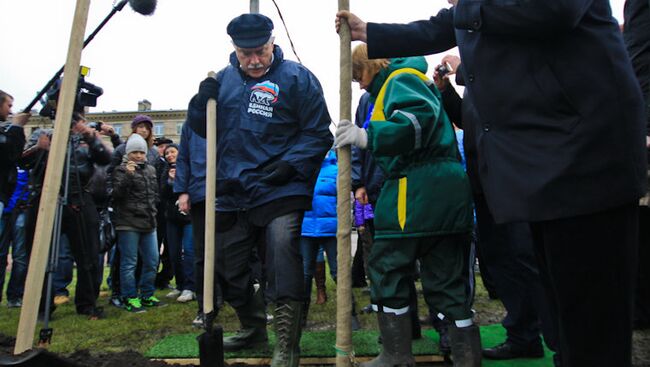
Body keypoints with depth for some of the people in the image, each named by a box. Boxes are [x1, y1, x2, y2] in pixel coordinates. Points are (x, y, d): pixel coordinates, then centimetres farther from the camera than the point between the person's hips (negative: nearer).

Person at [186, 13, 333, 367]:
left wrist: (290, 165, -20)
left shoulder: (297, 77, -4)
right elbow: (202, 128, 17)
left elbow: (318, 134, -6)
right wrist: (203, 101, -3)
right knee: (228, 268, 18)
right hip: (232, 193, 6)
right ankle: (252, 327, 40)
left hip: (280, 192, -6)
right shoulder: (224, 79, 11)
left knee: (283, 269, -11)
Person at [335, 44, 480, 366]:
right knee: (448, 279, 9)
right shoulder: (408, 81, 28)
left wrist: (368, 137, -26)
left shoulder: (400, 79, -2)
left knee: (386, 269, -1)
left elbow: (420, 118, -23)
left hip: (418, 190, -10)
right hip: (448, 190, 10)